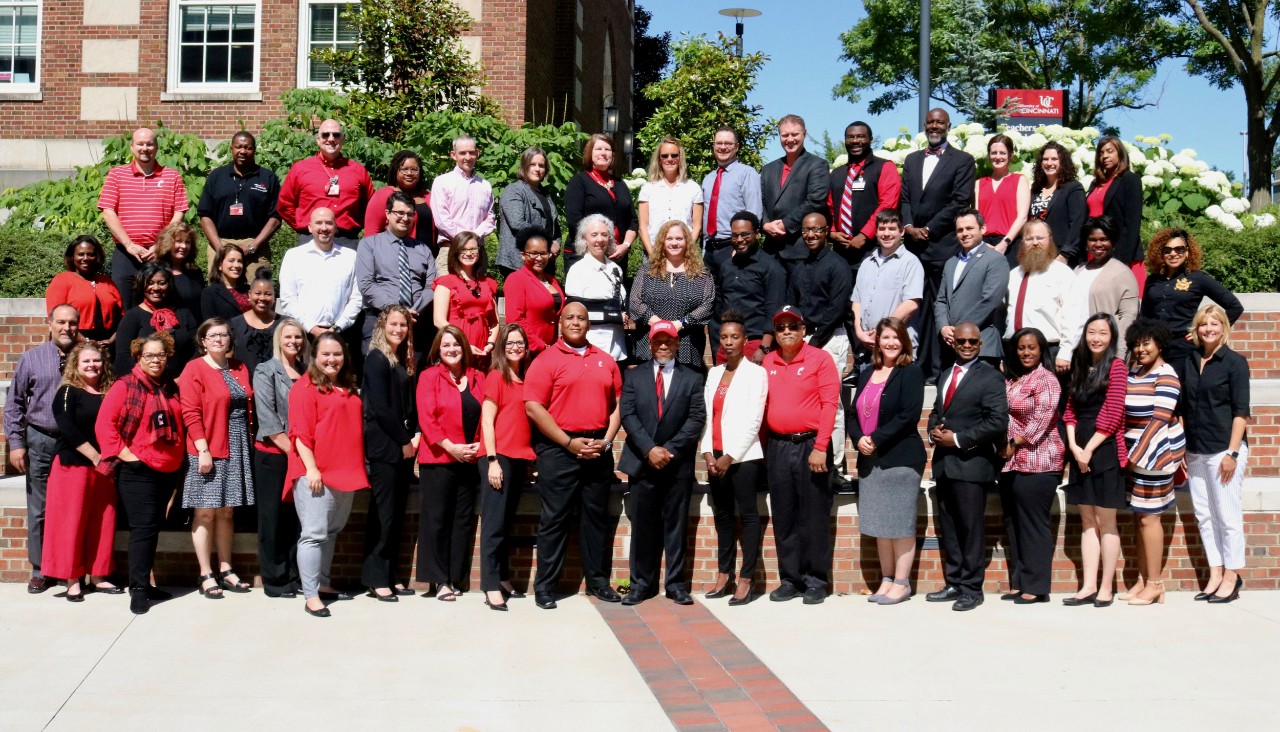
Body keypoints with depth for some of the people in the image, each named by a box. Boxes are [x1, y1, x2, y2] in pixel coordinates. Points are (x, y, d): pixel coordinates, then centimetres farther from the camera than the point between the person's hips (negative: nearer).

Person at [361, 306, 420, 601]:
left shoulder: (404, 361, 16)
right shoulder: (377, 359, -7)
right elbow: (380, 407, -14)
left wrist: (415, 436, 1)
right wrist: (404, 441, -9)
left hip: (403, 447, 8)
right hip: (383, 446, -7)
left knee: (397, 513, 9)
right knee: (383, 513, -5)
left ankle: (392, 575, 15)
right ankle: (376, 578, 1)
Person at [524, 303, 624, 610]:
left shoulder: (605, 361, 12)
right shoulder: (546, 360, -2)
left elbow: (617, 405, 11)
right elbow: (534, 408, -9)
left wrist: (606, 440, -4)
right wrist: (569, 442, -12)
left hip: (599, 449, 4)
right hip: (559, 449, -4)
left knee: (596, 516, 11)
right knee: (555, 518, 0)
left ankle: (598, 581, 20)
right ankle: (545, 585, 7)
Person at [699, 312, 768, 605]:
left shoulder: (755, 373, -3)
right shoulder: (714, 373, 15)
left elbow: (753, 420, -9)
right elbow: (706, 415, 12)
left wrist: (730, 457, -11)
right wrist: (708, 454, 0)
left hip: (742, 457, -6)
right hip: (715, 457, 6)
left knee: (748, 515, -3)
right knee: (722, 515, 10)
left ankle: (746, 580, -1)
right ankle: (724, 576, 16)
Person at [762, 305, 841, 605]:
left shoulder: (820, 359, -3)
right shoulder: (768, 362, 11)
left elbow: (829, 404, -9)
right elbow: (765, 404, 14)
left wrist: (820, 448, -15)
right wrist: (764, 445, 7)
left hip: (810, 445, -4)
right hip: (777, 446, 5)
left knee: (814, 517, 0)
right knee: (784, 518, 8)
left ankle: (815, 582, 8)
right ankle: (790, 580, 17)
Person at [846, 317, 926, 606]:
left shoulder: (911, 372, -4)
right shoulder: (867, 374, 15)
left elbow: (909, 415, -15)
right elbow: (852, 413, 12)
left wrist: (876, 439, -16)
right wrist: (858, 439, -7)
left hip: (901, 458, -6)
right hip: (870, 459, 7)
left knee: (900, 523, -1)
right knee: (879, 523, 11)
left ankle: (901, 583, 6)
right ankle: (886, 579, 20)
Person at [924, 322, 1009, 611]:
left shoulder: (990, 377, -6)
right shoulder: (945, 375, 18)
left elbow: (998, 421, -14)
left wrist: (957, 439, -15)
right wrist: (934, 431, 1)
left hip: (971, 463, -7)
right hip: (944, 462, 7)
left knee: (971, 529, -2)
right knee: (948, 528, 11)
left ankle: (971, 588, 7)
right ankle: (954, 584, 20)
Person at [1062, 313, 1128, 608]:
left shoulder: (1116, 367, -5)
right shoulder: (1080, 367, 15)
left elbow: (1111, 415, -12)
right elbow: (1070, 410, 11)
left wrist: (1089, 449, -12)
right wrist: (1074, 446, -3)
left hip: (1105, 450, -6)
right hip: (1080, 451, 6)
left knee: (1105, 522, -1)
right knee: (1087, 521, 7)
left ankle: (1107, 588, 5)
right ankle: (1088, 586, 10)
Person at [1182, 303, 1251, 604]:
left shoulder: (1234, 362, -4)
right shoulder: (1190, 363, 11)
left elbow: (1241, 411, -8)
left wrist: (1232, 453, -14)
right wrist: (1181, 451, 10)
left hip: (1224, 450, -6)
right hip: (1195, 452, 6)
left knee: (1227, 515, 0)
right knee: (1204, 515, 8)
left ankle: (1231, 576, 9)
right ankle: (1215, 574, 17)